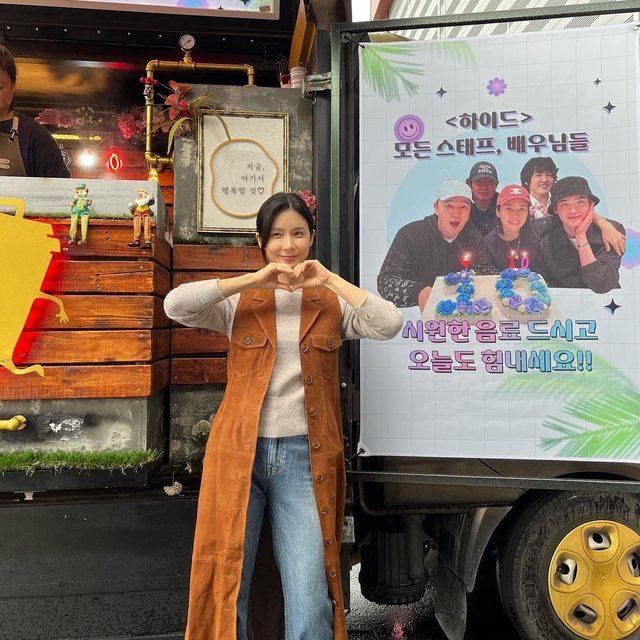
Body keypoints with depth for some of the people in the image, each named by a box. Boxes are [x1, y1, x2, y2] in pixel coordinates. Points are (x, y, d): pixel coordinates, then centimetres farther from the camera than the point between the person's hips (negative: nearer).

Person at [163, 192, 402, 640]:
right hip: (240, 452, 1)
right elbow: (175, 305, -9)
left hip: (305, 457, 0)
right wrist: (254, 281, -11)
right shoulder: (240, 301, 5)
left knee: (311, 598, 2)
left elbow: (390, 325, -8)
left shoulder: (332, 303, 7)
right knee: (226, 586, 12)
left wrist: (330, 280, -9)